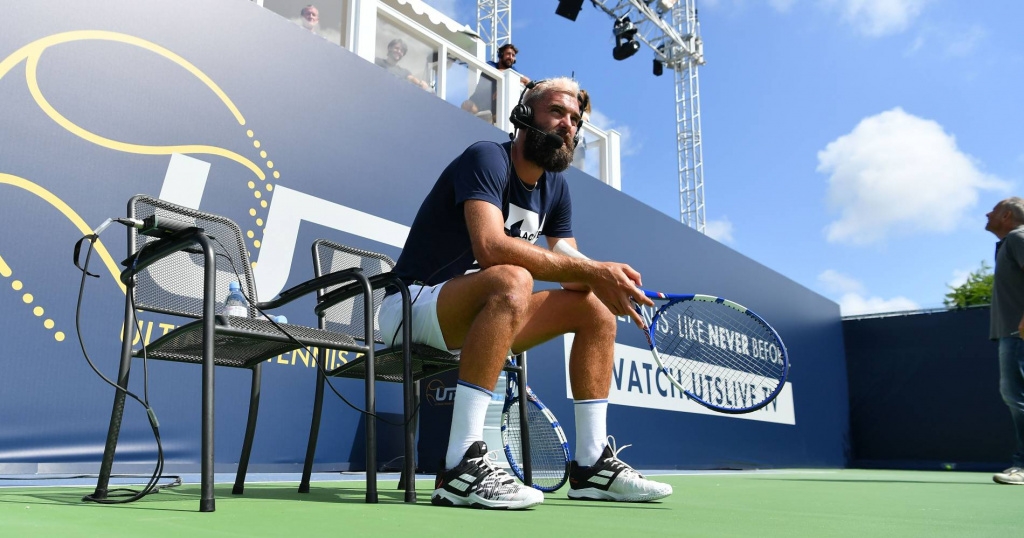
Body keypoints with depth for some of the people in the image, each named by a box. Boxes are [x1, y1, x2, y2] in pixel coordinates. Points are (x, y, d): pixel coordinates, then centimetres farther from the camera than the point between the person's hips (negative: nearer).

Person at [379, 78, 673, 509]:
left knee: (595, 306, 3)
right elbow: (491, 246, -33)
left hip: (472, 315, 9)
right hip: (411, 304, -8)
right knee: (511, 279, -37)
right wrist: (591, 270, -34)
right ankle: (461, 468, -40)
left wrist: (604, 279, -23)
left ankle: (592, 464, 2)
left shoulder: (556, 188, 10)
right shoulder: (487, 158, -15)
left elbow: (573, 272, 2)